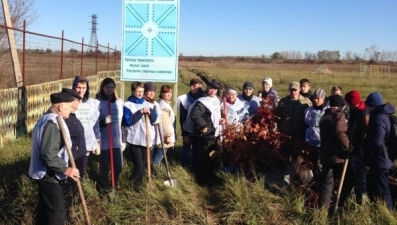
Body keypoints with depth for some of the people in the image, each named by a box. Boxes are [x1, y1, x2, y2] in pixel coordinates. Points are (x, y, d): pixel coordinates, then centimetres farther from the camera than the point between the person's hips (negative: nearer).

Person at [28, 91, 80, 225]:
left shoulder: (47, 119, 12)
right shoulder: (52, 122, -23)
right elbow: (48, 154, -29)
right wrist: (65, 169, -22)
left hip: (45, 174, 11)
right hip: (49, 175, -11)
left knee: (45, 209, 22)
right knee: (57, 213, -5)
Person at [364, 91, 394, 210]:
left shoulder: (379, 118, -22)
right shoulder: (381, 115, 11)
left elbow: (376, 142, -28)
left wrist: (364, 150, -13)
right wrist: (366, 148, 10)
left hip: (379, 160, -11)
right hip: (379, 159, 11)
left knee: (381, 190, -2)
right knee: (372, 186, 21)